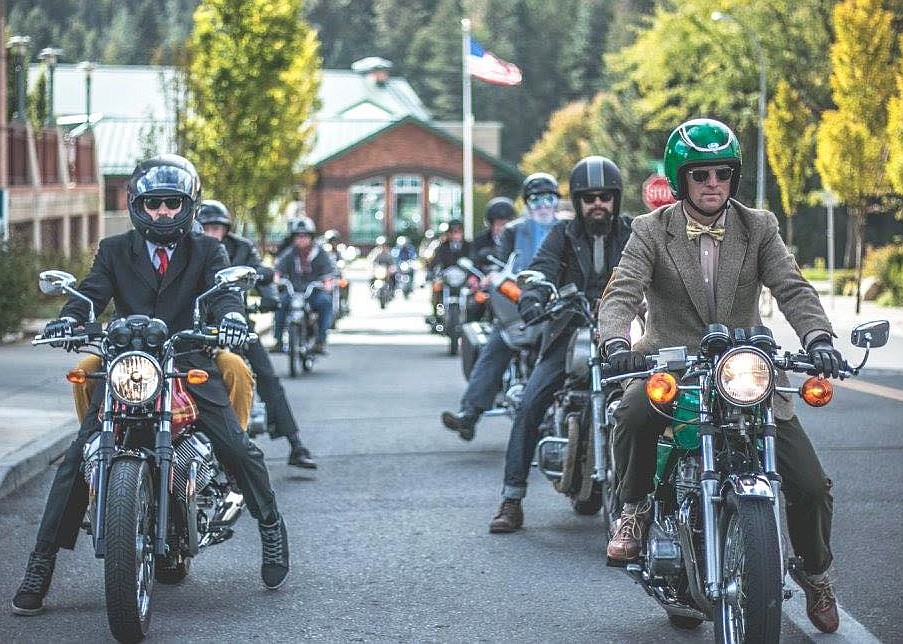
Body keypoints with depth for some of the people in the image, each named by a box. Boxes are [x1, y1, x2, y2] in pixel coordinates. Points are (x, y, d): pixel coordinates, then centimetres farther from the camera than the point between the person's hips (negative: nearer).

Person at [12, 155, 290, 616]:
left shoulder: (206, 251, 10)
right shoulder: (114, 251, 12)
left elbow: (222, 289, -8)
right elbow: (91, 292, -3)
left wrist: (231, 315, -33)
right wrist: (69, 318, -27)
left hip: (189, 364, -1)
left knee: (239, 449, -11)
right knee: (77, 459, -10)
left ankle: (272, 531, 16)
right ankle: (41, 563, -4)